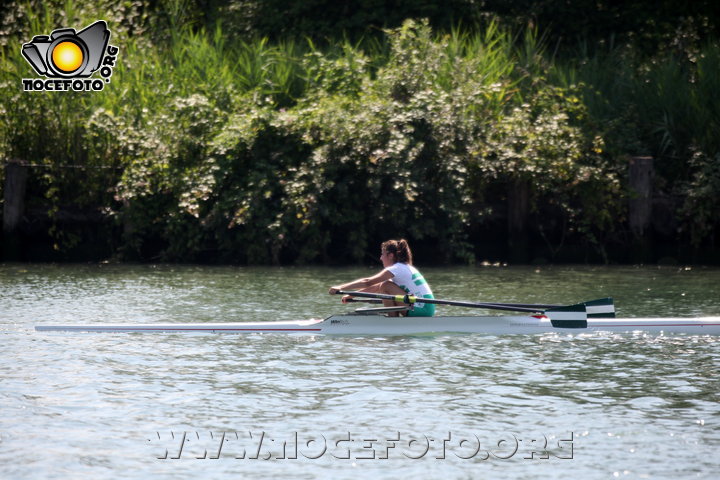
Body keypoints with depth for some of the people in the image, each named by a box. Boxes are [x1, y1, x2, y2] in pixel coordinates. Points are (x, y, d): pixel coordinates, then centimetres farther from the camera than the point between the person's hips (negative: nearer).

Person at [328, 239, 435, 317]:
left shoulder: (397, 268, -11)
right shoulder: (405, 268, 18)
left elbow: (367, 282, -19)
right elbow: (376, 287, 21)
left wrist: (340, 288, -20)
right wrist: (351, 295, 18)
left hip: (421, 309, -9)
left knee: (386, 286, -13)